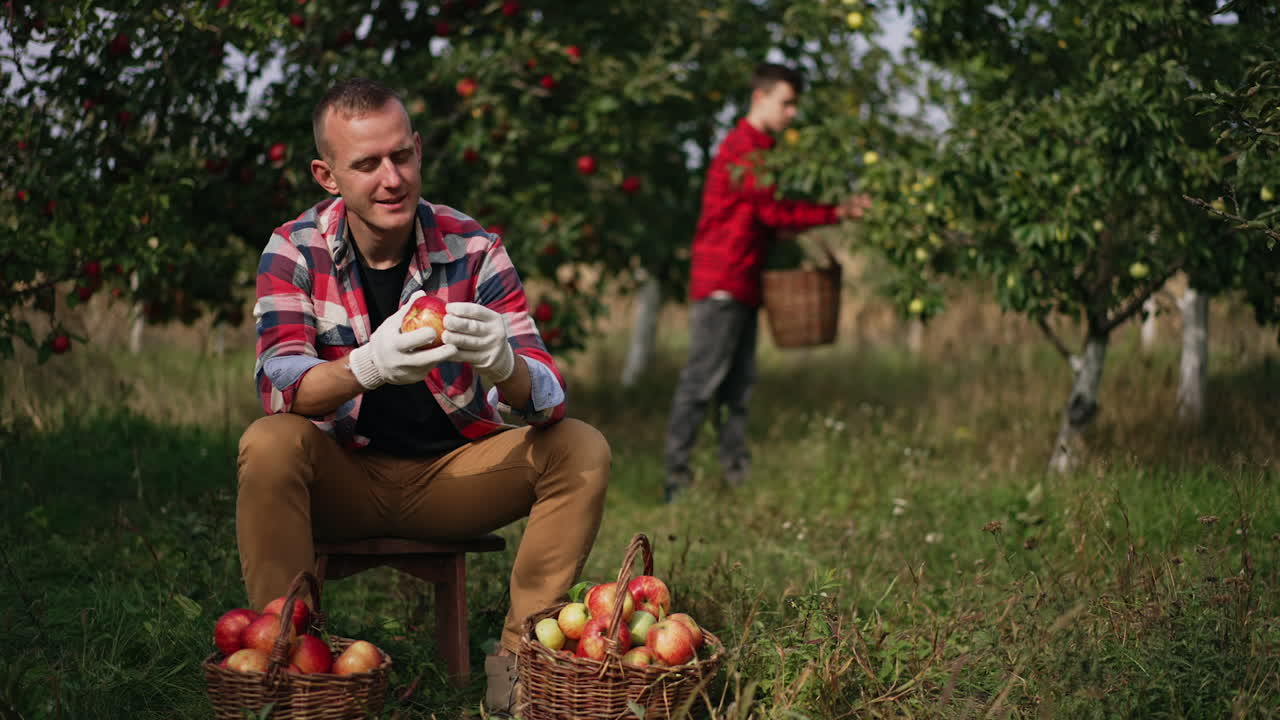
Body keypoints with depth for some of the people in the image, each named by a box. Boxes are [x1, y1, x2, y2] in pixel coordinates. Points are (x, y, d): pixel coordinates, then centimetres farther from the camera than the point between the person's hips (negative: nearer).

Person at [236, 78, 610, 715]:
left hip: (452, 472, 2)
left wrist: (503, 364, -44)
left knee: (581, 451, -20)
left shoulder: (472, 248, -10)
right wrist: (367, 366, -47)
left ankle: (517, 658, -13)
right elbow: (279, 384, -24)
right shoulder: (296, 250, -9)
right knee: (268, 446, -31)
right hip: (343, 476, -1)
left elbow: (547, 399, -18)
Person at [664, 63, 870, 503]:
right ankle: (677, 480, -5)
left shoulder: (758, 149, 21)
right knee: (701, 382, -8)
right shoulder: (743, 148, -11)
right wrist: (836, 214, -17)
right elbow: (772, 210, -16)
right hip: (721, 283, -10)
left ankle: (737, 475, 14)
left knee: (738, 385, 10)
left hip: (742, 284, 10)